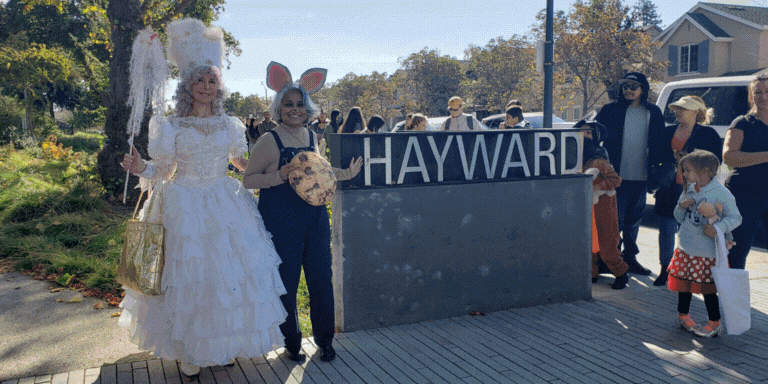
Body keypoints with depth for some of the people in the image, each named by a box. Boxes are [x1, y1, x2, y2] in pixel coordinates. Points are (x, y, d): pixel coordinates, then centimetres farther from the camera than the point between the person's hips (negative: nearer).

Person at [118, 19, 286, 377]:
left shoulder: (229, 126, 7)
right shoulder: (172, 127, 0)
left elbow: (243, 163, 21)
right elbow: (163, 171, 1)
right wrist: (141, 168, -18)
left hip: (226, 206, 3)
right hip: (187, 208, -2)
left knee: (231, 269, 3)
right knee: (190, 274, 2)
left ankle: (223, 343, 22)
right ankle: (190, 351, 18)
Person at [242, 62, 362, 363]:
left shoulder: (311, 137, 9)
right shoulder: (269, 141, -9)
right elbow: (248, 179, -9)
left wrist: (345, 174, 12)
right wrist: (280, 176, -22)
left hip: (315, 217, 5)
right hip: (280, 222, -5)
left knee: (321, 279, 8)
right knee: (286, 284, 3)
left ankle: (324, 340, 26)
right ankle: (291, 342, 24)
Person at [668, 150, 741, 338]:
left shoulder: (721, 193, -14)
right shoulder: (688, 190, 4)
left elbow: (736, 217, -11)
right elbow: (679, 217, 12)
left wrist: (718, 227, -26)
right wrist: (681, 206, -10)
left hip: (707, 253, -5)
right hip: (685, 248, 5)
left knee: (707, 288, 3)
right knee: (684, 283, 13)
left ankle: (715, 324, 19)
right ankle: (683, 315, 32)